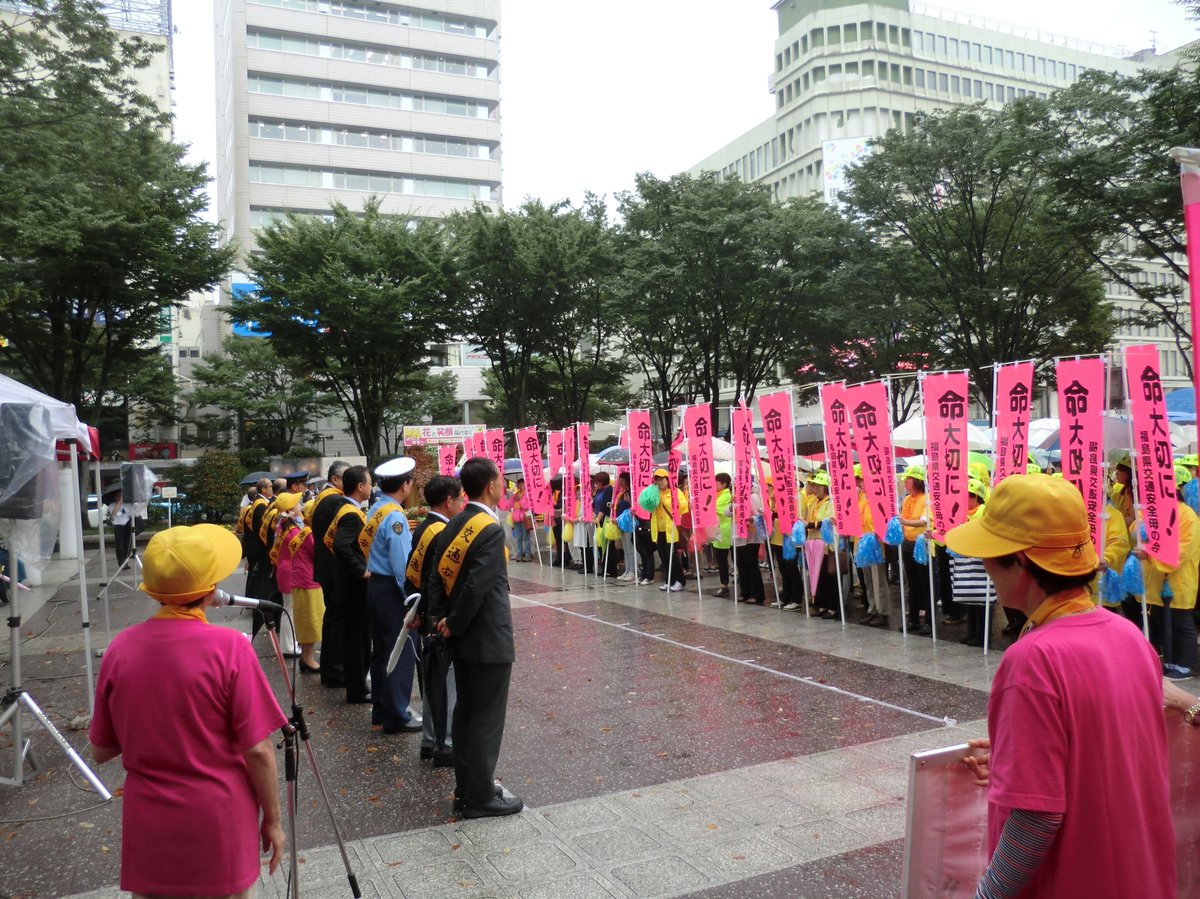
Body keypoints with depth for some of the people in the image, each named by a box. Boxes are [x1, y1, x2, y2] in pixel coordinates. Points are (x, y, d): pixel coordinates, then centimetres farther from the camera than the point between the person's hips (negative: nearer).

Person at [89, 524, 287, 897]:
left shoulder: (120, 648, -7)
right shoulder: (228, 647, -18)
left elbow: (100, 751, 4)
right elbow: (258, 751, -15)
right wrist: (273, 820, -2)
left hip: (149, 827, 3)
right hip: (220, 824, -3)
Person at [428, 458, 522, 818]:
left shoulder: (454, 525, 6)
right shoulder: (491, 529, -20)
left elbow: (437, 575, 5)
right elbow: (476, 586, -24)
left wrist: (441, 618, 1)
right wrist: (455, 625, -11)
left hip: (462, 638, 9)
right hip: (488, 639, -9)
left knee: (465, 712, 16)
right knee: (487, 718, 2)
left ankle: (465, 789, 26)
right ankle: (481, 796, 12)